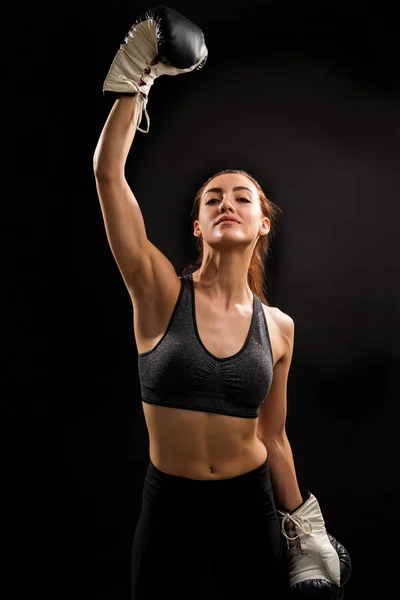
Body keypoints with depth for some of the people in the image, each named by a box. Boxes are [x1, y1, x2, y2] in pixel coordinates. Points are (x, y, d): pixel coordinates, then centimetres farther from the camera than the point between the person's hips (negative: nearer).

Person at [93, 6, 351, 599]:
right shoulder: (160, 293, -12)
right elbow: (108, 173, -21)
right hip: (168, 503, -1)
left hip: (251, 503, 2)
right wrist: (135, 79, -18)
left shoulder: (278, 326, -5)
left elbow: (273, 435, 5)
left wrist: (301, 525, 11)